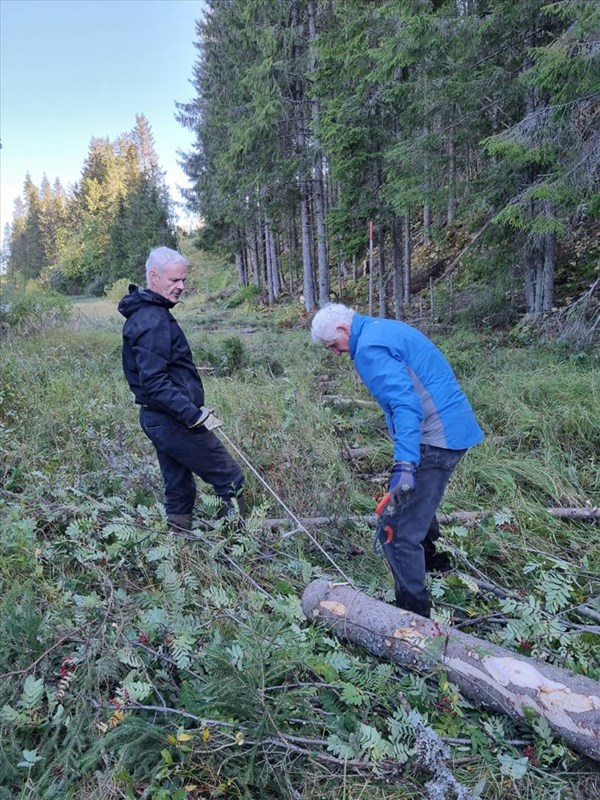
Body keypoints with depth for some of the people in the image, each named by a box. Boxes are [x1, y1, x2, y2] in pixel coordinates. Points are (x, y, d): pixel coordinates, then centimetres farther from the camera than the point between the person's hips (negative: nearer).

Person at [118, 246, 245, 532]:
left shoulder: (146, 313, 13)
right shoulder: (153, 320, -19)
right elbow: (154, 382, -26)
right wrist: (194, 415, -28)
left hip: (159, 419, 10)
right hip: (172, 420, -10)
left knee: (179, 489, 16)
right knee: (230, 478, 0)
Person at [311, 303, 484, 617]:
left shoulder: (370, 348, -17)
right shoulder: (386, 328, 15)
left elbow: (405, 403, -29)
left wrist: (404, 466, -35)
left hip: (435, 440, -11)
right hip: (454, 426, 11)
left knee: (398, 532, -6)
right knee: (418, 503, 32)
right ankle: (432, 563, 54)